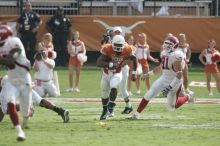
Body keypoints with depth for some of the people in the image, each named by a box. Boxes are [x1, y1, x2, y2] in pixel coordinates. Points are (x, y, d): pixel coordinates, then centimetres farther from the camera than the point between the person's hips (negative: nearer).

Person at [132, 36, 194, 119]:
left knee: (172, 107, 7)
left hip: (174, 82, -7)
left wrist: (170, 87, -30)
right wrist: (149, 74, 22)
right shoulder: (164, 53, 3)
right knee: (149, 95, -8)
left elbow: (179, 74, -27)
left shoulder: (176, 56, -25)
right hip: (163, 79, 7)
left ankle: (187, 97, 33)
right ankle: (137, 113, 0)